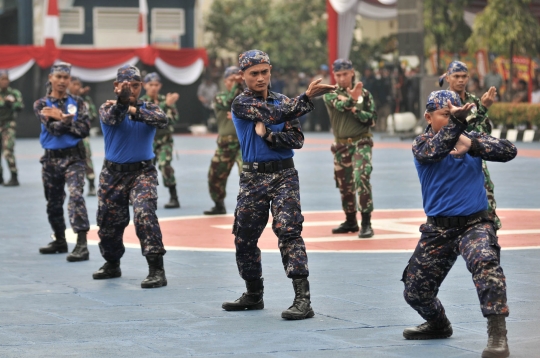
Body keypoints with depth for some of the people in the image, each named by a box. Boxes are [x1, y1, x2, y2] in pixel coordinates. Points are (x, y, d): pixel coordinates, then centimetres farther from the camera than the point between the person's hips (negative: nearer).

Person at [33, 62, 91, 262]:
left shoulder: (77, 103, 3)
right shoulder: (41, 105, 2)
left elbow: (84, 130, -10)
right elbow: (53, 128, -13)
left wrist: (61, 119, -14)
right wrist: (68, 119, -14)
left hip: (73, 157, -3)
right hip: (51, 158, 3)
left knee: (76, 195, -21)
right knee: (53, 201, 13)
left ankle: (82, 244, -28)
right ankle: (59, 240, 31)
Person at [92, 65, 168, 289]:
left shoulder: (148, 108, 1)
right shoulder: (108, 108, -1)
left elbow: (162, 120, -21)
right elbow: (111, 118, -25)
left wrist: (134, 111, -30)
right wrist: (121, 100, -43)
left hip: (142, 172, -2)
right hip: (113, 173, 2)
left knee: (145, 215, -22)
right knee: (108, 221, 11)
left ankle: (157, 269, -22)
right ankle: (112, 264, 35)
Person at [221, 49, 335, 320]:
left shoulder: (282, 101, 7)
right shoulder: (241, 103, -4)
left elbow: (297, 139, -1)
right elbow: (274, 115, -21)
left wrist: (268, 135, -17)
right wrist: (307, 97, -26)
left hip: (284, 175, 0)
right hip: (253, 177, 0)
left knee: (288, 231, -14)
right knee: (244, 237, 7)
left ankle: (303, 299, -19)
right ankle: (253, 295, 27)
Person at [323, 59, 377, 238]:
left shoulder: (364, 93, 2)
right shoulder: (330, 94, 1)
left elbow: (372, 119, -2)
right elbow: (340, 105, -21)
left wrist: (356, 111, -17)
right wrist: (352, 99, -39)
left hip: (361, 143, -3)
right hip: (341, 145, 3)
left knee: (361, 178, -20)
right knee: (344, 184, 12)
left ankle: (366, 223, -20)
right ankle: (350, 222, 28)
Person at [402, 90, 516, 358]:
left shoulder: (471, 138, 2)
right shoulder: (421, 144, -3)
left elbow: (509, 151, -12)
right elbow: (433, 152, -28)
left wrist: (472, 145, -27)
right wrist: (456, 122, -43)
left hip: (475, 224, -1)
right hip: (438, 230, 2)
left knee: (486, 263, -33)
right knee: (415, 292, 8)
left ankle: (497, 333, -32)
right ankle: (438, 325, 40)